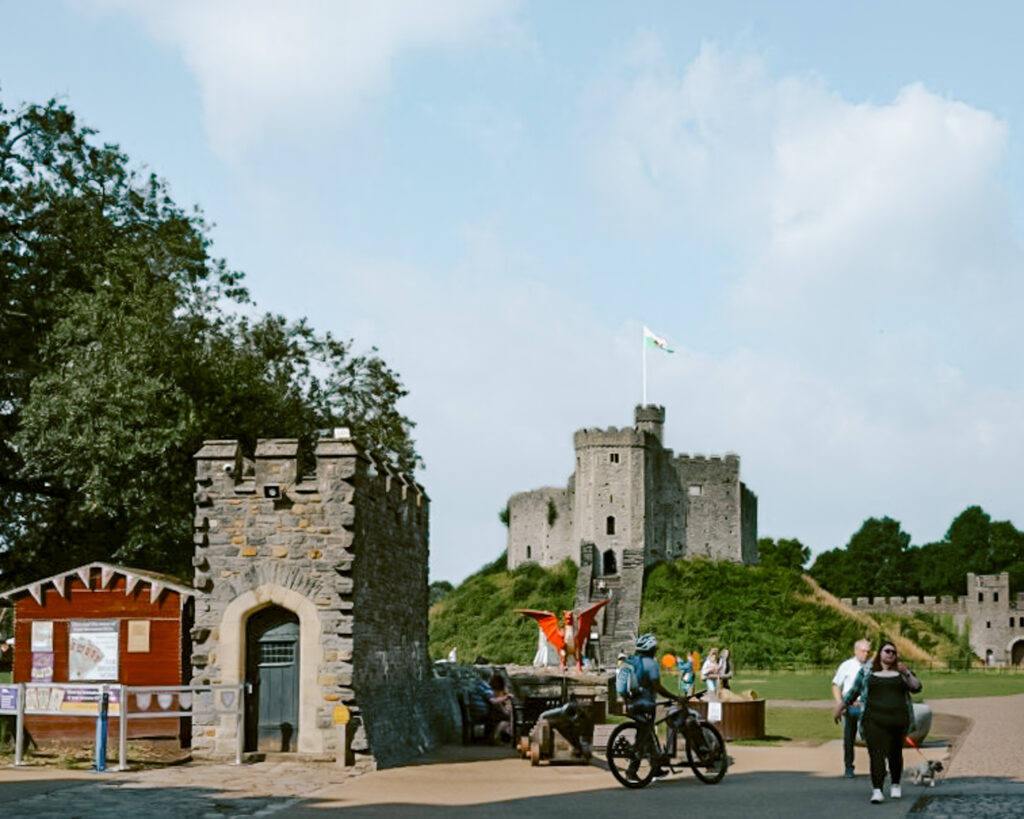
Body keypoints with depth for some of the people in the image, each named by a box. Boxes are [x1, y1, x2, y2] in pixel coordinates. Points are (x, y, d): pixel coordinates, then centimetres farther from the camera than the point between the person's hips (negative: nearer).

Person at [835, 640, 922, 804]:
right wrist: (841, 708, 18)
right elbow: (854, 692, 16)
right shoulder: (867, 671, 9)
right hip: (874, 721, -1)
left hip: (897, 720, 1)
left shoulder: (901, 672, 11)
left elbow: (916, 688, 0)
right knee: (876, 754, -12)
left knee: (895, 754, 8)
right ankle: (876, 790, -17)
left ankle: (895, 785, 29)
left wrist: (906, 673, -15)